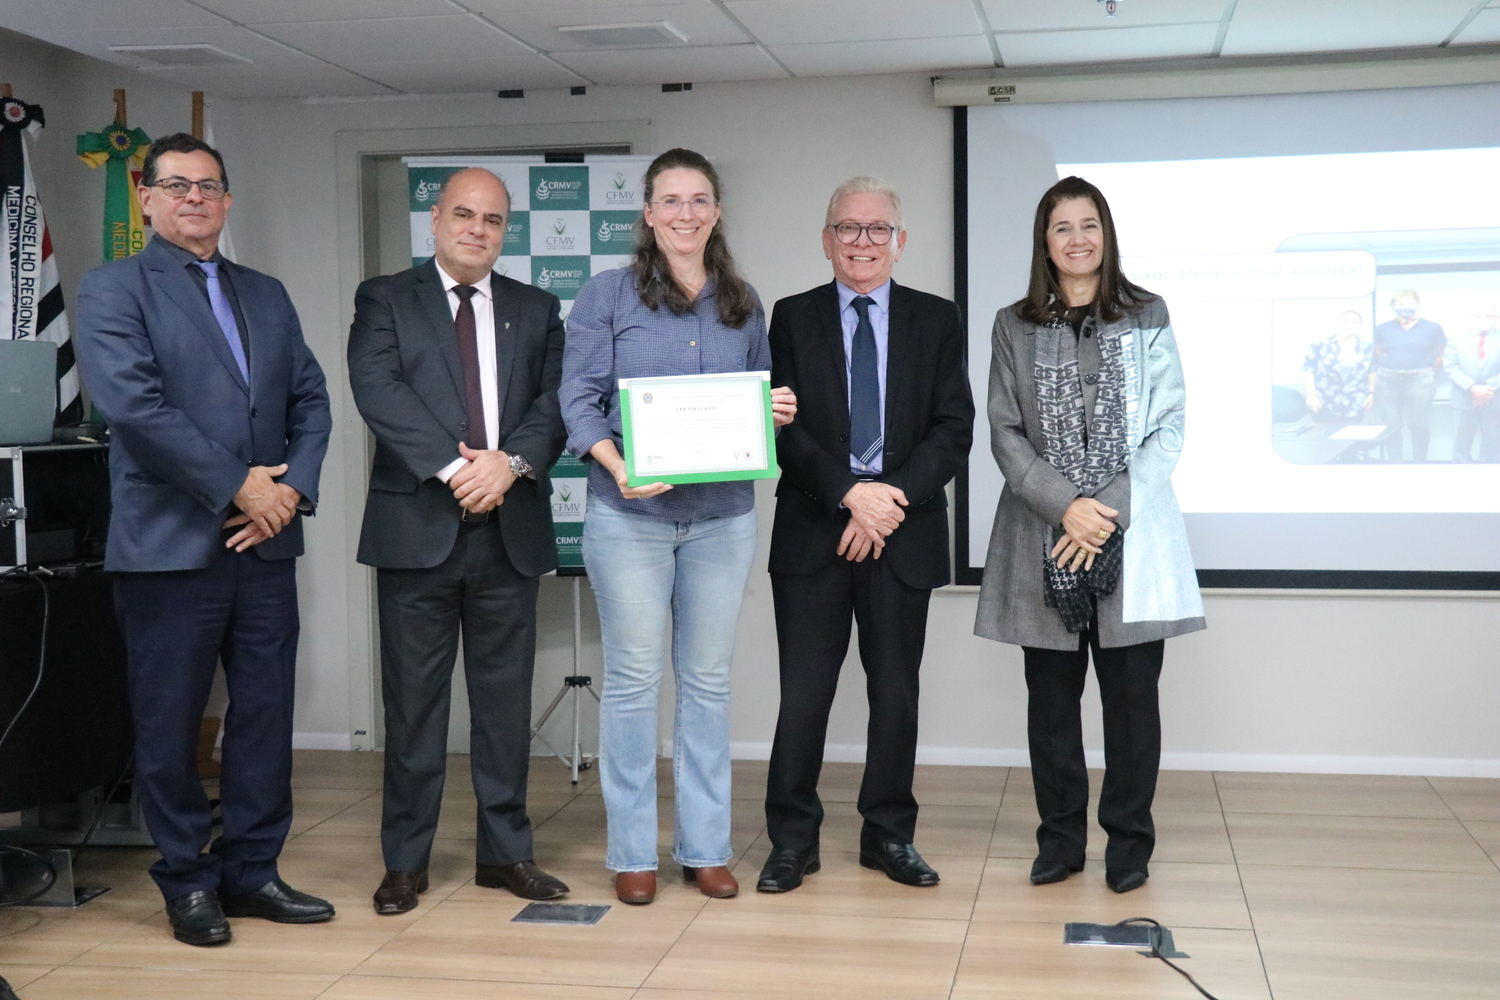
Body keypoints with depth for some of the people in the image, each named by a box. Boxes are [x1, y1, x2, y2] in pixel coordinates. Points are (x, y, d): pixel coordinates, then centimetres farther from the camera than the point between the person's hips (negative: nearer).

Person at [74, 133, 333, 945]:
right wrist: (237, 486, -15)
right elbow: (133, 404, -14)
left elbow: (309, 399, 12)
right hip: (170, 542, -5)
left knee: (266, 715, 8)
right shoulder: (112, 291, -1)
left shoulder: (266, 295, 17)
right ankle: (187, 882, 17)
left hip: (264, 542, 5)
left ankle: (251, 870, 20)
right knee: (170, 723, 4)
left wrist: (293, 489, -5)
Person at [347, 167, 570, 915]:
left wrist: (510, 462, -16)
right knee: (413, 699, 4)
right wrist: (454, 468, -19)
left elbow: (554, 403, 3)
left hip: (510, 530, 3)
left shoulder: (536, 312, 14)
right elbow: (379, 391, -10)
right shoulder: (385, 301, 5)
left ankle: (505, 851, 19)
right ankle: (405, 860, 14)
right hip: (418, 526, -2)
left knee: (505, 696, 8)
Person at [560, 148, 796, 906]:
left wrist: (778, 413, -5)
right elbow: (579, 398, -4)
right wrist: (618, 465, -21)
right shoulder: (608, 294, 1)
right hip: (631, 513, -3)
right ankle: (632, 852, 11)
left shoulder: (742, 304, 12)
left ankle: (704, 847, 18)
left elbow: (760, 396, 18)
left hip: (723, 512, 3)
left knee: (709, 680, 8)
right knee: (634, 679, 0)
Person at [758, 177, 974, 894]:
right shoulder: (794, 318, 6)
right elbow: (784, 427, -3)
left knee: (896, 690, 9)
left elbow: (954, 428, -1)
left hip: (904, 533, 1)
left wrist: (891, 498, -13)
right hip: (813, 530, -1)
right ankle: (793, 840, 12)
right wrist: (851, 494, -16)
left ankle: (889, 835, 21)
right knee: (804, 692, 0)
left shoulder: (937, 320, 7)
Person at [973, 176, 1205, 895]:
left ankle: (1128, 842, 15)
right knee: (1051, 693, 5)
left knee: (1131, 691, 2)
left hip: (1133, 534, -1)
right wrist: (1065, 504, -12)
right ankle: (1060, 837, 17)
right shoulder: (1014, 327, 8)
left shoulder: (1148, 317, 5)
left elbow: (1169, 426, 0)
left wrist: (1111, 509, -11)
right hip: (1044, 537, 1)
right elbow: (1005, 433, 3)